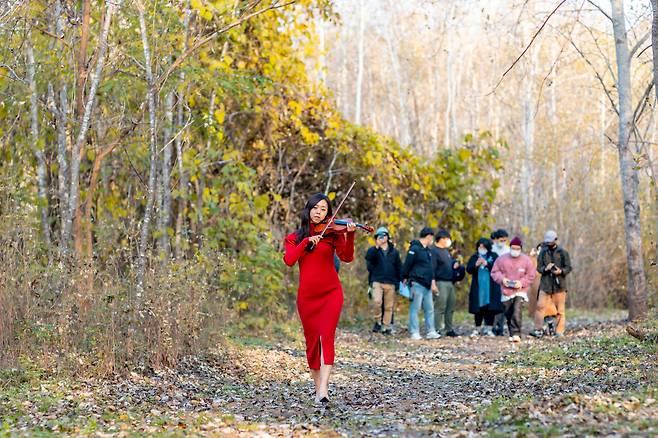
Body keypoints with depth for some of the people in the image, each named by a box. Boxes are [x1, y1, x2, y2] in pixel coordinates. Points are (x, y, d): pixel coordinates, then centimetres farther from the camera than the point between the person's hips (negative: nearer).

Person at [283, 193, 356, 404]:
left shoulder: (333, 234, 5)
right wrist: (306, 242, -17)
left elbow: (346, 257, -12)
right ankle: (318, 388, 20)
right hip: (307, 296, 2)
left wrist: (350, 235, -27)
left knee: (326, 337, -17)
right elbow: (289, 260, -9)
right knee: (312, 341, 6)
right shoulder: (294, 237, 9)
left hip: (331, 293, -2)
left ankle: (324, 390, -25)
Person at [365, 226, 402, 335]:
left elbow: (399, 267, 17)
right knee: (377, 301, -22)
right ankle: (378, 322, -3)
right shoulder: (373, 250, 8)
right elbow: (368, 258, -14)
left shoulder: (394, 252, 14)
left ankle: (386, 327, 9)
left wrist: (399, 281, 10)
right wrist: (377, 247, -21)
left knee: (389, 306, 2)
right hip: (377, 281, -2)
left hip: (390, 283, 2)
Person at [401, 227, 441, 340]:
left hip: (427, 285, 9)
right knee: (415, 308, -5)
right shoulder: (415, 249, -10)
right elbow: (407, 265, -9)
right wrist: (405, 278, -7)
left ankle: (430, 332, 10)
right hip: (417, 284, -9)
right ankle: (414, 333, -2)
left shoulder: (428, 250, 18)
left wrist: (433, 281, 19)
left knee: (429, 309, 7)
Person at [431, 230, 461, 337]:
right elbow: (432, 268, -16)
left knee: (451, 307, 12)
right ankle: (438, 330, -6)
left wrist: (455, 263, 8)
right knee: (440, 307, -8)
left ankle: (449, 329, 20)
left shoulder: (446, 251, 19)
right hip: (441, 283, -9)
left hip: (450, 282, 9)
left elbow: (451, 261, 33)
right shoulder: (434, 251, -10)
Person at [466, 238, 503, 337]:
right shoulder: (474, 257, 12)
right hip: (478, 287, 1)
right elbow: (468, 269, 1)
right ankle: (478, 329, 11)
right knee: (478, 308, 2)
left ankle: (489, 329, 4)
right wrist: (476, 265, -18)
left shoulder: (493, 256, 7)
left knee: (490, 308, -3)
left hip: (491, 287, -1)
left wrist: (487, 264, -20)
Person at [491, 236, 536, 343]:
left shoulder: (526, 260, 0)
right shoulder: (502, 259, 2)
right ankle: (512, 334, 22)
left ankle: (516, 334, -22)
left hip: (520, 291, -3)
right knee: (508, 314, 8)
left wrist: (522, 282, -14)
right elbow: (494, 272, 6)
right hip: (506, 291, 3)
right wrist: (502, 279, -12)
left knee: (517, 312, -20)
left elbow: (531, 275, 2)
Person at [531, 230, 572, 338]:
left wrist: (561, 271, -18)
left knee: (560, 309, 1)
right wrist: (545, 268, -13)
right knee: (540, 306, -8)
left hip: (559, 284, -2)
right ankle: (538, 330, -7)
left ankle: (559, 331, 7)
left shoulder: (563, 252, 3)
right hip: (545, 284, 2)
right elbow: (538, 267, 9)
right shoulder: (543, 252, 10)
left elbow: (568, 267, 2)